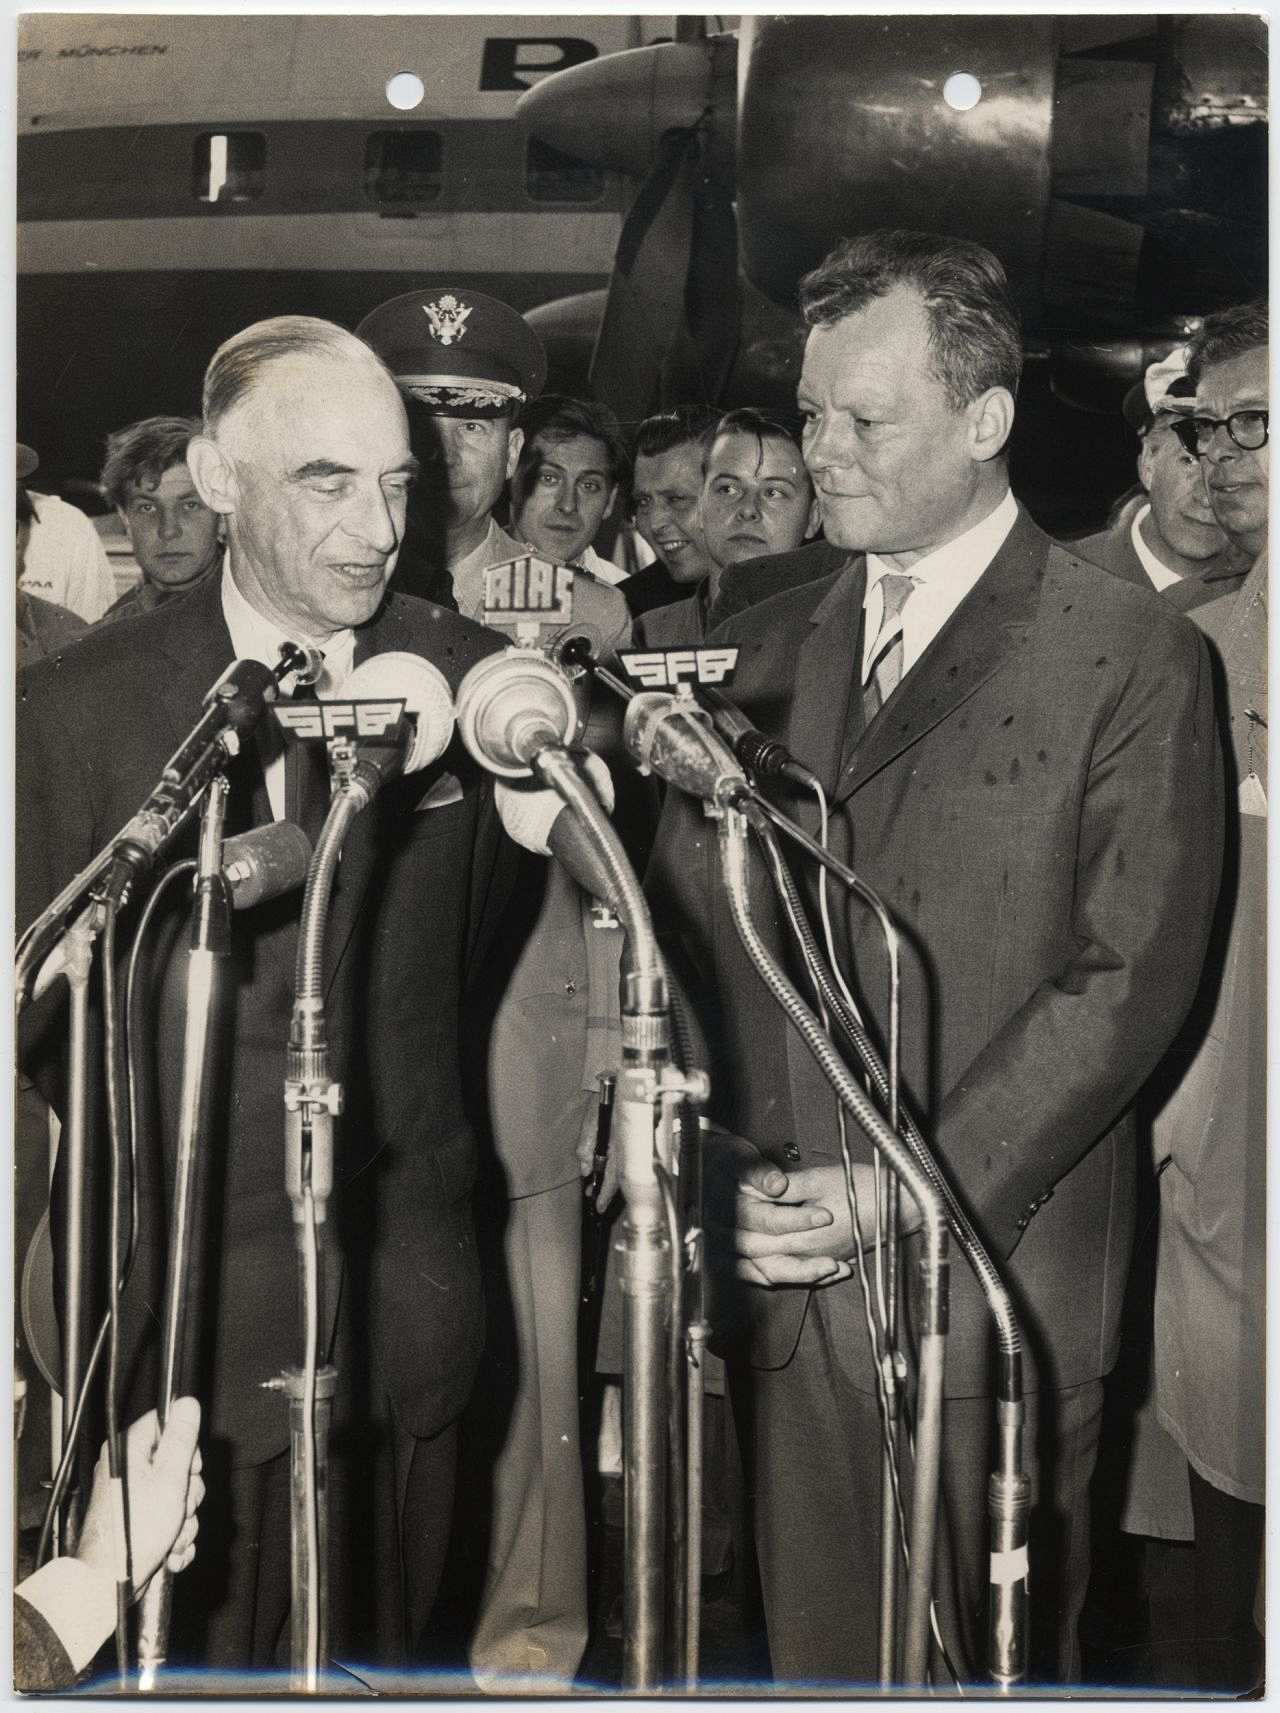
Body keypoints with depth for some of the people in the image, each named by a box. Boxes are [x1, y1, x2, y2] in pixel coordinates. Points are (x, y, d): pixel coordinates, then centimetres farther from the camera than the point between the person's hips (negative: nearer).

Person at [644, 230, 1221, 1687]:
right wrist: (740, 1184, -6)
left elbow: (1126, 977, -9)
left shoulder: (1130, 659, -3)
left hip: (987, 1280, -4)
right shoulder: (765, 649, 13)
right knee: (814, 1659, 11)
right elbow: (687, 926, 8)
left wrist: (911, 1198, -15)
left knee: (977, 1673, 6)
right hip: (780, 1279, 4)